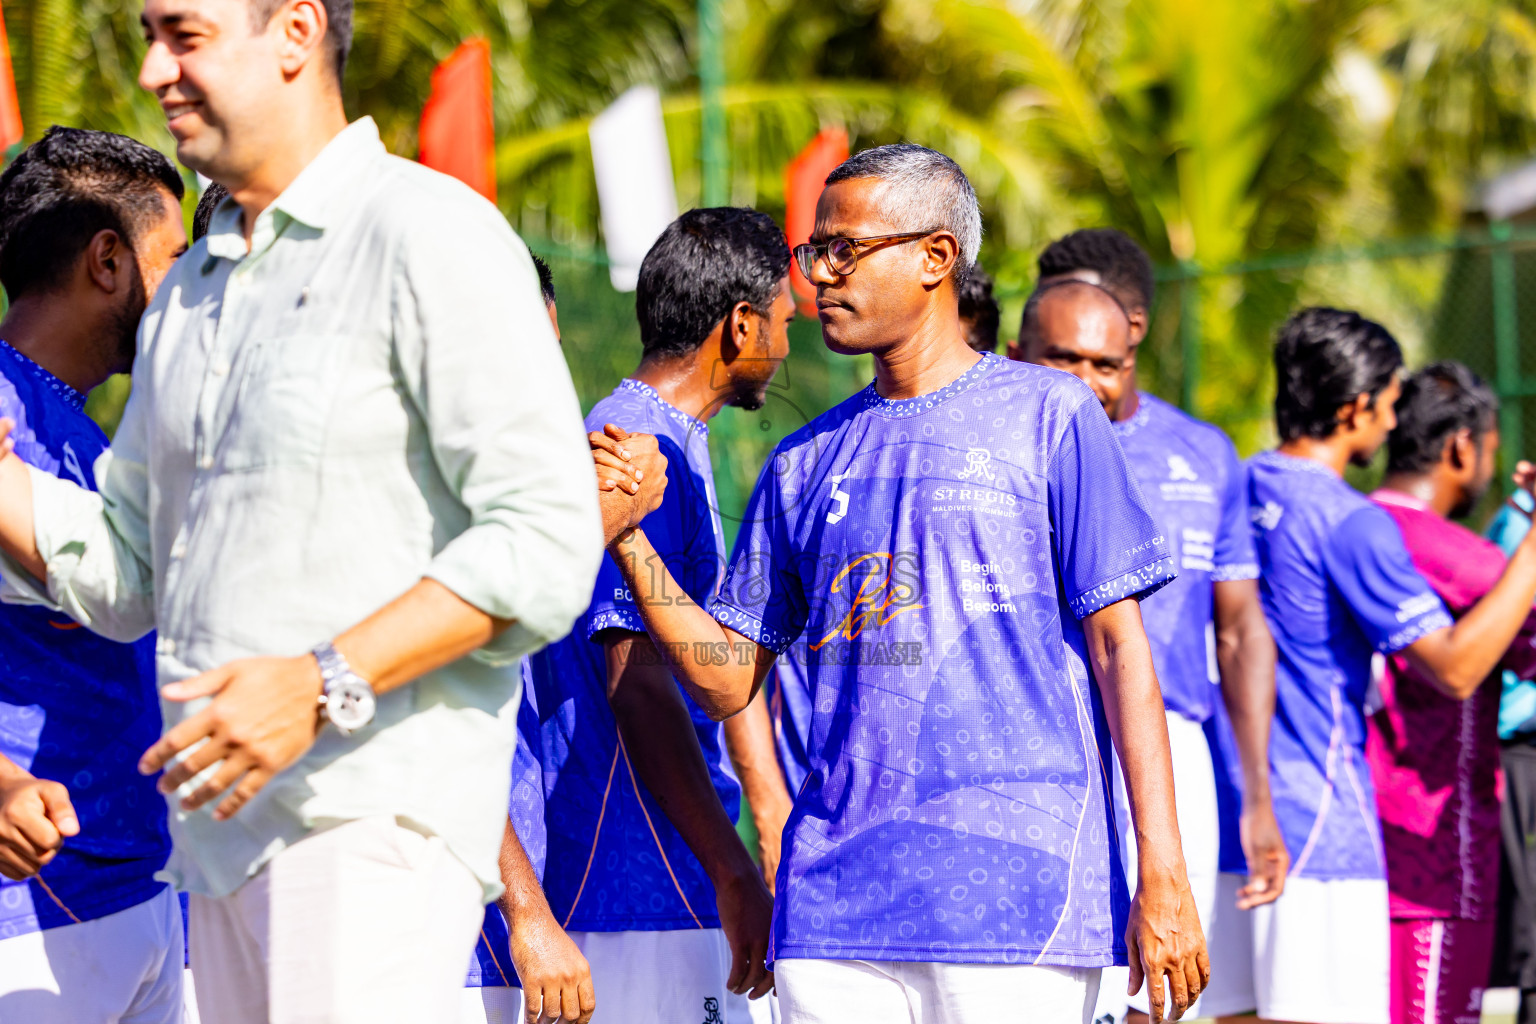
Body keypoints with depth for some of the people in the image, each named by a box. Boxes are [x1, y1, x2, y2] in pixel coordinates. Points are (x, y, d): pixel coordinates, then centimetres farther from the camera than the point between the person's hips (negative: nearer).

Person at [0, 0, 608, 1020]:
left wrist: (323, 687, -21)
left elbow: (545, 542, -13)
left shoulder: (429, 235, -6)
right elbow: (121, 575, 25)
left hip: (377, 811, -8)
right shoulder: (189, 294, 20)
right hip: (219, 829, 8)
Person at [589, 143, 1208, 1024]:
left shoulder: (1049, 416, 4)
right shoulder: (807, 463, 17)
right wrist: (628, 539, 1)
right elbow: (726, 682, 15)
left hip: (1016, 891, -4)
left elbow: (1119, 646, -1)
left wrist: (1163, 876, -8)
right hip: (837, 905, 4)